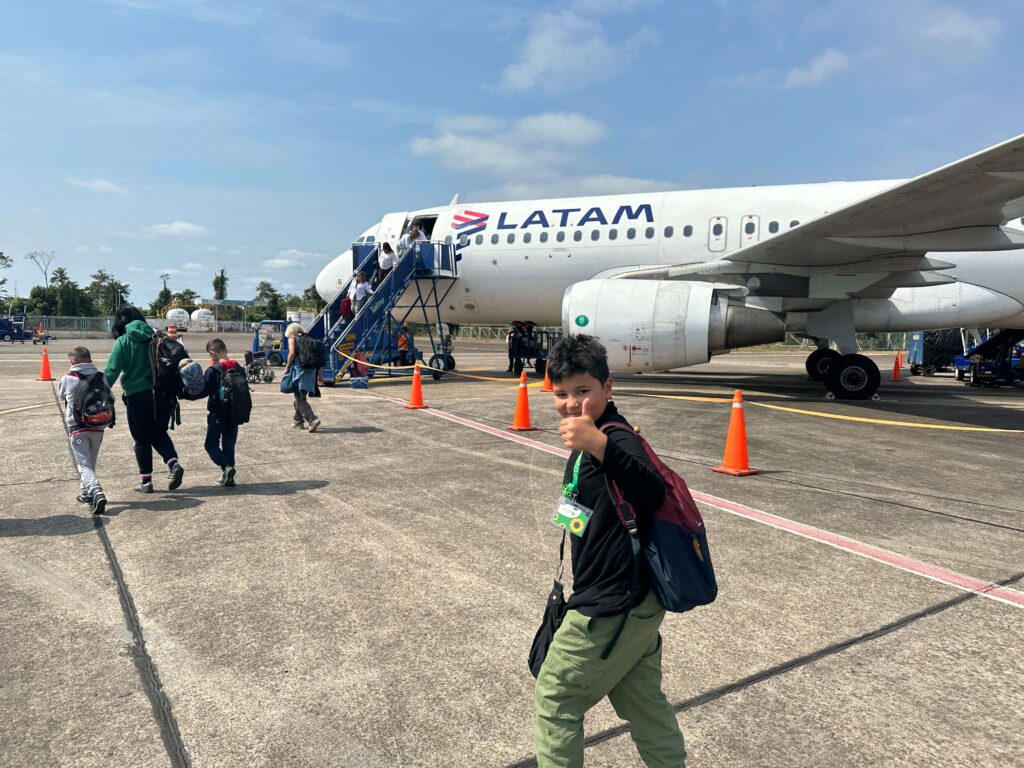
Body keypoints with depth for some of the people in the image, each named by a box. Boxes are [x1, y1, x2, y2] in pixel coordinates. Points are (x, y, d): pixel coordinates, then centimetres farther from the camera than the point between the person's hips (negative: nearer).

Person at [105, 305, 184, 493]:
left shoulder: (123, 342, -7)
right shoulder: (154, 337, 3)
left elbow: (111, 371, -12)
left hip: (136, 395, -3)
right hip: (160, 393, 3)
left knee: (142, 439, 10)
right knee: (159, 433, 20)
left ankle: (146, 481, 15)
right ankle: (173, 463, -4)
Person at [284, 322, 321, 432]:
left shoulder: (292, 339, 3)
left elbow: (292, 353, -13)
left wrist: (287, 367, -4)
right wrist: (319, 372, 15)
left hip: (299, 369, -7)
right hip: (311, 370, 7)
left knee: (300, 398, -6)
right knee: (300, 397, 20)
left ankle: (312, 419, -22)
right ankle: (297, 421, 29)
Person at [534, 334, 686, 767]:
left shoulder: (616, 439, -22)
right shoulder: (591, 441, 8)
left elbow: (652, 494, -43)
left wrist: (599, 446, -57)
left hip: (610, 610, -10)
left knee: (554, 702, 8)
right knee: (644, 703, 21)